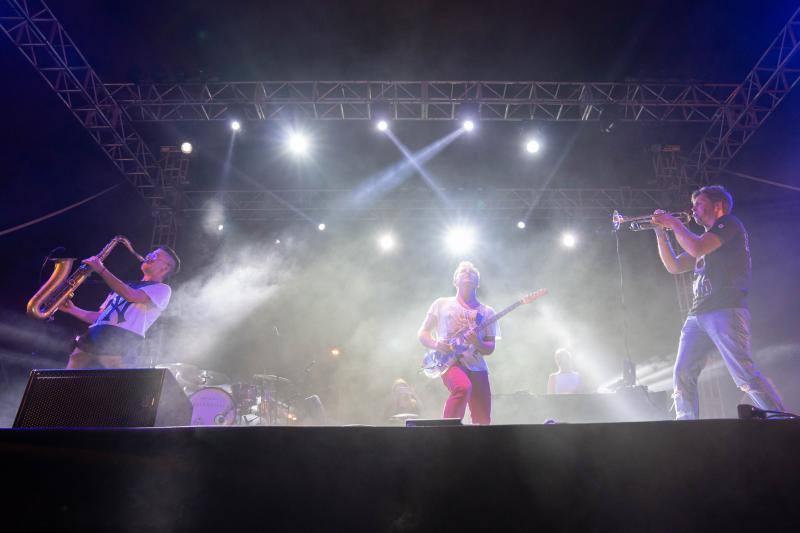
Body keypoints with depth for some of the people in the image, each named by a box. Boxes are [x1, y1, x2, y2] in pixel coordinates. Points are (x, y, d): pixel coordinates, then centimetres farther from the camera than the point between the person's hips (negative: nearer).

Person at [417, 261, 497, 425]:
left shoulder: (487, 312, 12)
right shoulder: (441, 304, 9)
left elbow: (490, 348, 9)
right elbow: (423, 333, 10)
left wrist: (477, 343, -15)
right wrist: (435, 344, -12)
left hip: (477, 367, 3)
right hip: (449, 362, -3)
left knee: (483, 421, -1)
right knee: (463, 387, -35)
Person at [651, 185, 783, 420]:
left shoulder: (729, 223, 3)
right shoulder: (704, 239, 28)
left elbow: (696, 249, -14)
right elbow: (674, 266, 25)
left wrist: (674, 223, 0)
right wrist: (661, 233, 18)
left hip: (725, 310, -8)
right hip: (697, 314, 8)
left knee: (745, 375, -16)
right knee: (682, 376, -1)